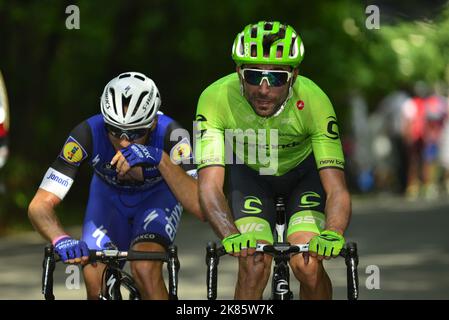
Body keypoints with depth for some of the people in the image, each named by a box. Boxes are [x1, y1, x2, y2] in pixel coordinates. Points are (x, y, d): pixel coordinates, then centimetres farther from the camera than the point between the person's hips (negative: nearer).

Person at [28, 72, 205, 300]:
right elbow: (40, 205, -37)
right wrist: (62, 240, -58)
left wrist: (160, 160, -56)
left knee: (145, 270, -29)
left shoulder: (169, 134, -36)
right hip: (109, 194, 2)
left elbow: (201, 207, -46)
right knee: (97, 288, -16)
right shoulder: (88, 134, -35)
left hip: (157, 195, -1)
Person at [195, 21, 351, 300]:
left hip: (304, 170, 0)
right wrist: (231, 235, -57)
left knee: (308, 266, -20)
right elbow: (210, 185, -39)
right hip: (249, 172, 0)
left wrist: (333, 233, -57)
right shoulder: (216, 99, -34)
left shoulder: (313, 100, -34)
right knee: (254, 266, -21)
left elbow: (337, 190, -36)